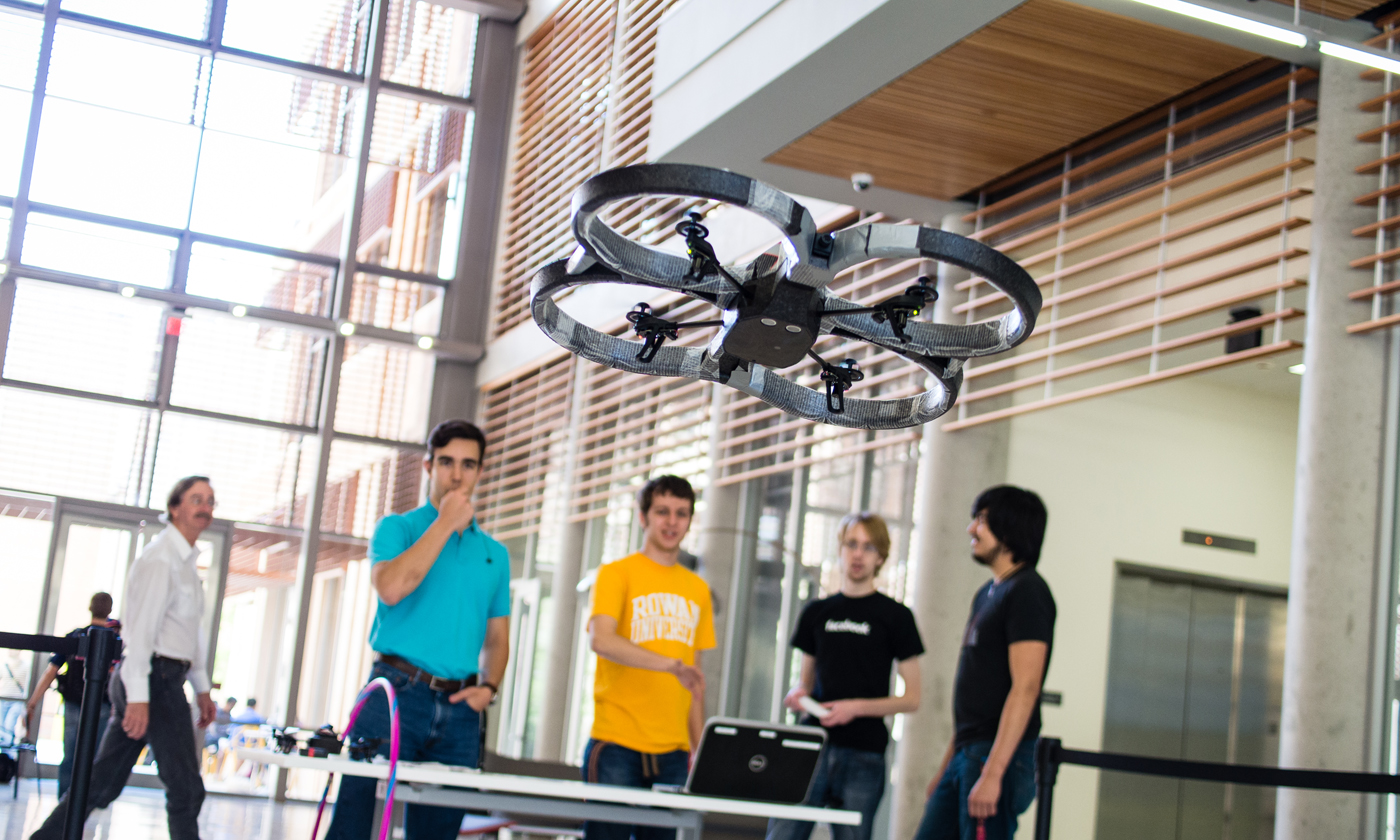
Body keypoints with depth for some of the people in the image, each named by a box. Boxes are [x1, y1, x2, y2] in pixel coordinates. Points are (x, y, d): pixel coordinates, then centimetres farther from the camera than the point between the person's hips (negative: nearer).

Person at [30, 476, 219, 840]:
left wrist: (202, 687, 24)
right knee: (186, 789, -7)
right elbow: (141, 627, -18)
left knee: (103, 782, 10)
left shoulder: (186, 561, 21)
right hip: (156, 677, -10)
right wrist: (138, 697, -24)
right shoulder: (160, 558, -11)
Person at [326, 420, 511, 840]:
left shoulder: (494, 553, 18)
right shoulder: (398, 528, 7)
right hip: (397, 693, -4)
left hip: (459, 709, 4)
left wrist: (488, 687, -1)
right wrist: (446, 522, -7)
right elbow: (392, 588, -14)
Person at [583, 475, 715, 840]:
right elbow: (601, 639, -18)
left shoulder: (697, 589, 16)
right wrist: (671, 665, -28)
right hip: (617, 745, -4)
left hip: (672, 752, 5)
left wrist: (700, 749, 12)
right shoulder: (617, 573, 1)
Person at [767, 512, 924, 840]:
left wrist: (857, 707, -12)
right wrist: (797, 694, -2)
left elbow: (911, 698, 2)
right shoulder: (817, 612, 14)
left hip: (863, 755, -3)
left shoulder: (895, 616, 3)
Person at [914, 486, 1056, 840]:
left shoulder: (1027, 592, -11)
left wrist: (992, 773, -24)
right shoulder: (987, 593, 18)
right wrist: (947, 766, 21)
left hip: (999, 755, -9)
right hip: (966, 753, 9)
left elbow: (1025, 688, -19)